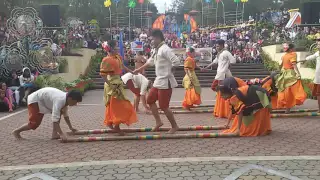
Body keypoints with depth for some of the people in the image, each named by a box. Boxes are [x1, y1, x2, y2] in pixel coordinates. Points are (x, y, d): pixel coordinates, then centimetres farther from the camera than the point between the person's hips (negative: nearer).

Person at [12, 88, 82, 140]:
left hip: (44, 100, 9)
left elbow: (65, 115, 8)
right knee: (34, 123, -10)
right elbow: (55, 119, -42)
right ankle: (16, 131, 15)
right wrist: (61, 134, -45)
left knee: (59, 112, -4)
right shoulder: (59, 100, -36)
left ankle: (54, 134, -3)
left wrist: (71, 128, 11)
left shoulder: (66, 99, -7)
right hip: (35, 100, -9)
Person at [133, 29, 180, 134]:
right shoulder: (156, 50, 12)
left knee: (164, 106, -2)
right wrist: (138, 70, 26)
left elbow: (177, 61, -28)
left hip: (165, 82, -10)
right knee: (150, 100, 16)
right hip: (159, 81, 10)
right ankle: (158, 121, 24)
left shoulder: (165, 49, -18)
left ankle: (174, 126, 15)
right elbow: (150, 62, 26)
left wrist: (168, 69, -11)